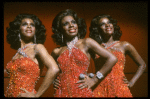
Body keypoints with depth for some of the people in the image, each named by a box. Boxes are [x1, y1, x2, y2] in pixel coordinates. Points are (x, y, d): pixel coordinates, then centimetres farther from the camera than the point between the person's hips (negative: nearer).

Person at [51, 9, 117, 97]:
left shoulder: (86, 43, -2)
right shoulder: (57, 52, 6)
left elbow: (112, 59, -5)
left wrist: (94, 80, -5)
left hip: (82, 92, -2)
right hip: (61, 93, 3)